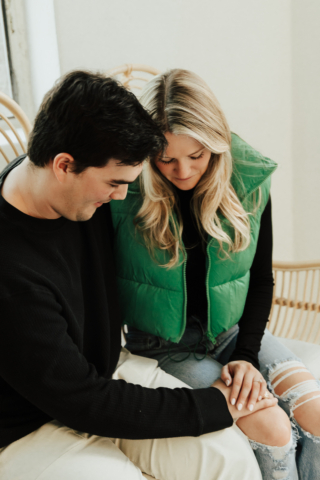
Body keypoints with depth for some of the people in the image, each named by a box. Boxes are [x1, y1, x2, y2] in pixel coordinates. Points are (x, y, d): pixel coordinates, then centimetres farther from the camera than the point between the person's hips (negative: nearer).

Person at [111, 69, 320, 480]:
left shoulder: (248, 180, -8)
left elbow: (262, 279, 1)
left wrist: (247, 355, -8)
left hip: (233, 333, 4)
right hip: (164, 347, -3)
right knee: (271, 429, -19)